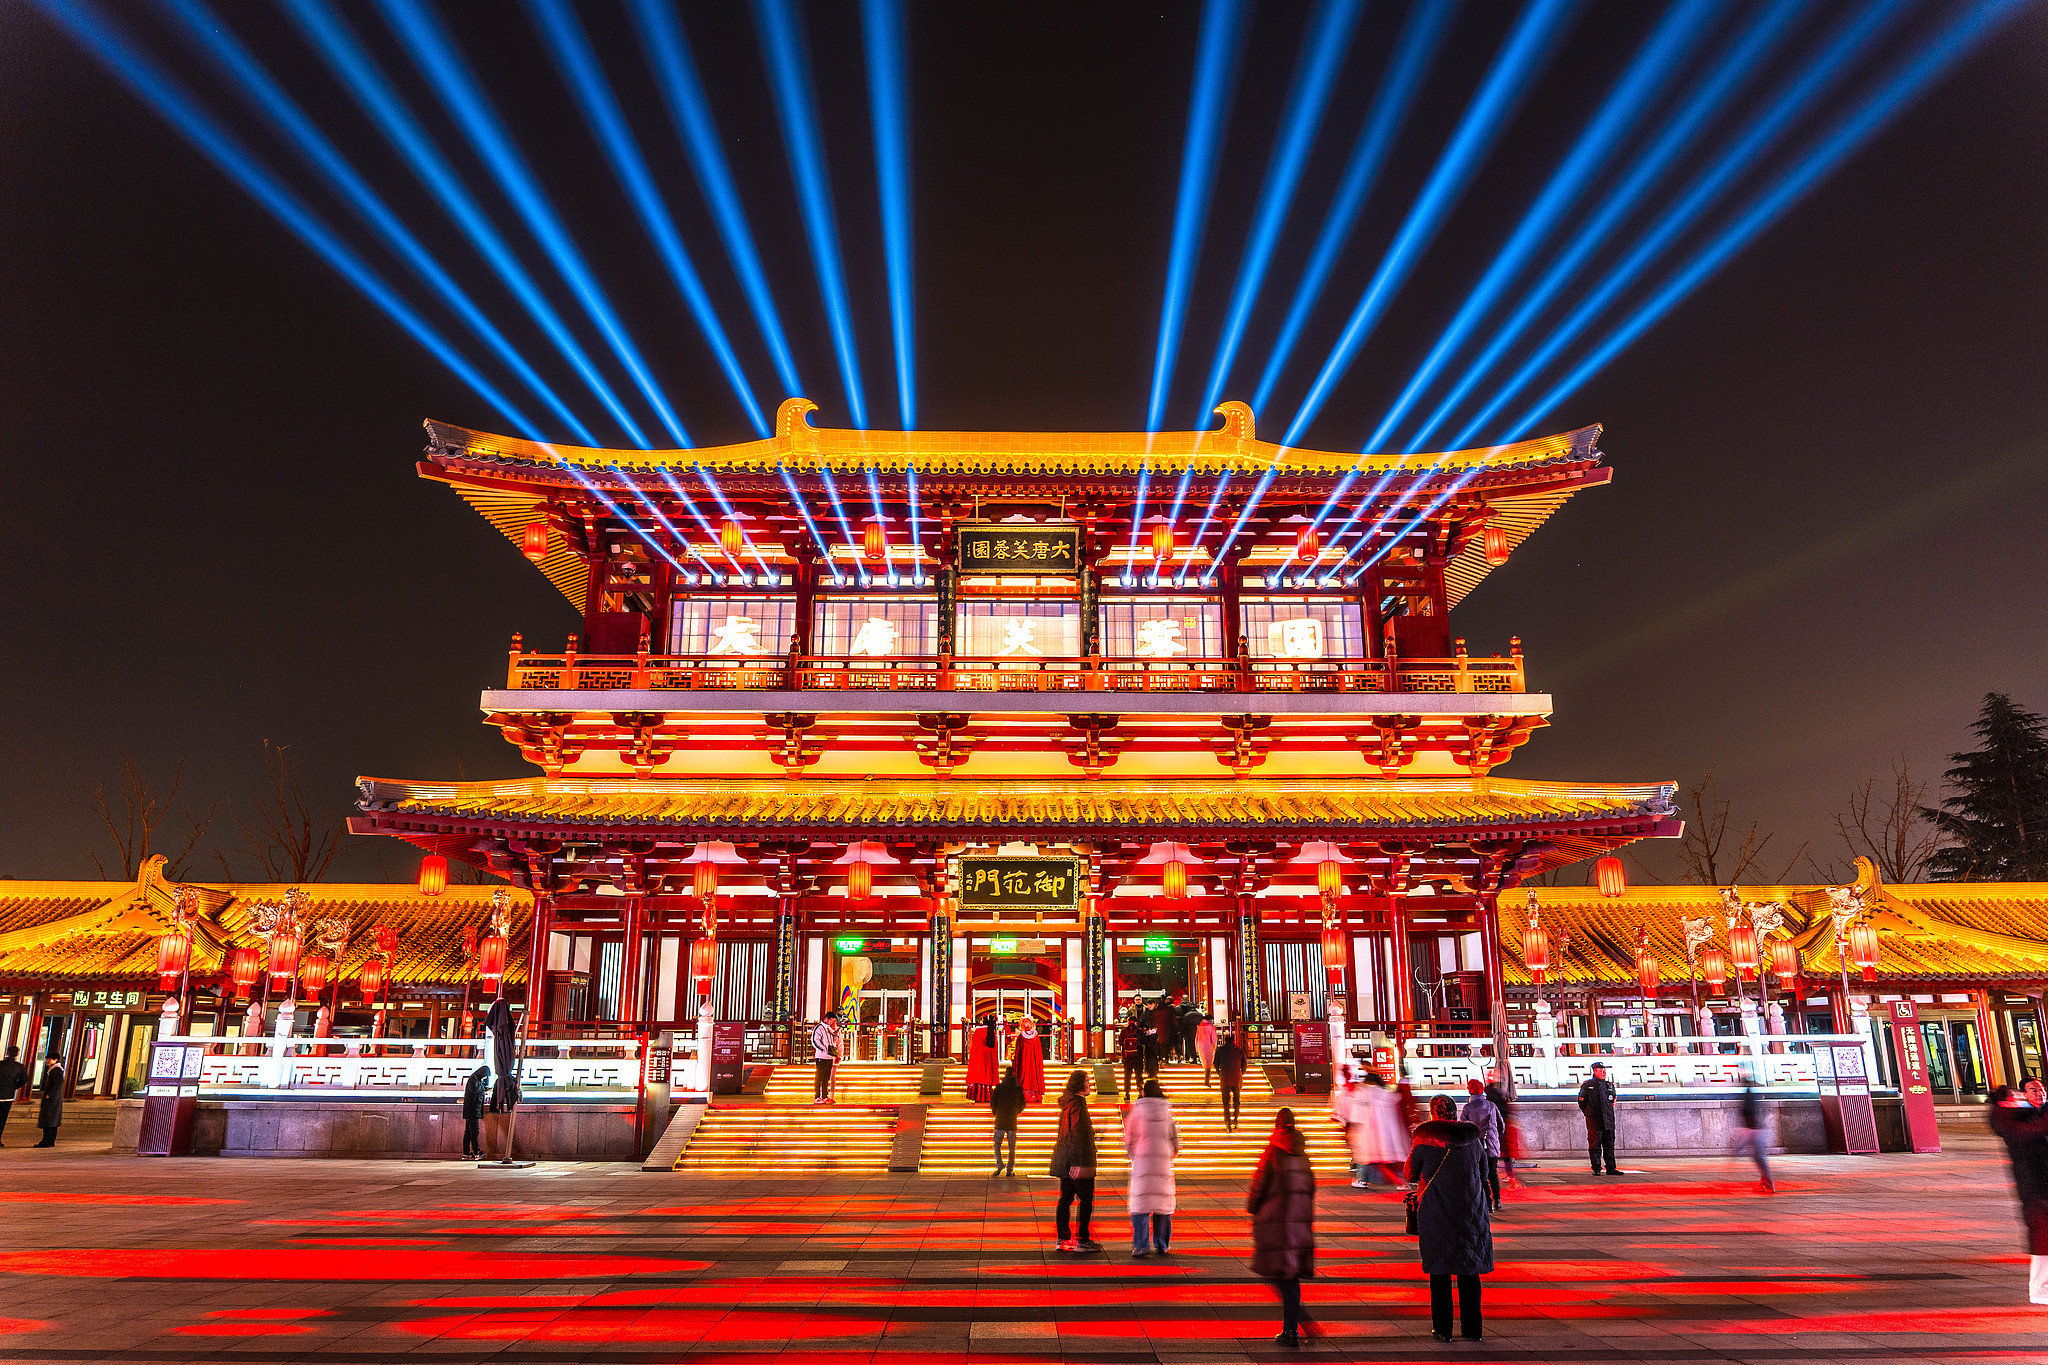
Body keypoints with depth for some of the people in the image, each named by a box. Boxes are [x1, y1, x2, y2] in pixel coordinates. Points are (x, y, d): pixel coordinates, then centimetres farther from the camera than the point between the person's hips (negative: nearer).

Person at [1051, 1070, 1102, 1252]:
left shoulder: (1067, 1104, 14)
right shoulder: (1077, 1105, -16)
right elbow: (1077, 1135, -20)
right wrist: (1079, 1163, -21)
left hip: (1064, 1159, 10)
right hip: (1076, 1159, -10)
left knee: (1066, 1198, 11)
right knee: (1086, 1199, -3)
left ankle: (1063, 1239, 15)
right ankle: (1082, 1240, -1)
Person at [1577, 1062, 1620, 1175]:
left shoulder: (1610, 1085, 10)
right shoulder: (1587, 1085, -2)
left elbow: (1612, 1101, 22)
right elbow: (1581, 1102, 6)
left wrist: (1608, 1113, 16)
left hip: (1608, 1122, 4)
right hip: (1594, 1123, -4)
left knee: (1609, 1146, 7)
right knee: (1595, 1146, -1)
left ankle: (1611, 1168, 13)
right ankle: (1596, 1169, 6)